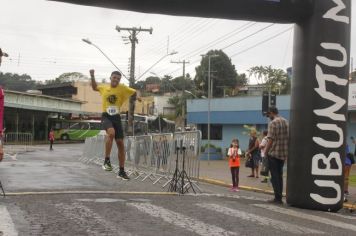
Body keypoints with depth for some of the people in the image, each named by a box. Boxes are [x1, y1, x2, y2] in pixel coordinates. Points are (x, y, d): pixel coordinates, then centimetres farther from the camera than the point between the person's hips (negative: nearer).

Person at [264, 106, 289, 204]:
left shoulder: (273, 123, -13)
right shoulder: (286, 122, 9)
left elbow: (271, 140, -17)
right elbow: (288, 137, 12)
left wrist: (265, 152, -6)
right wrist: (287, 153, 18)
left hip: (273, 153, -7)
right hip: (284, 153, 7)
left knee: (274, 176, 1)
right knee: (279, 175, 14)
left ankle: (277, 198, 0)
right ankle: (279, 197, 15)